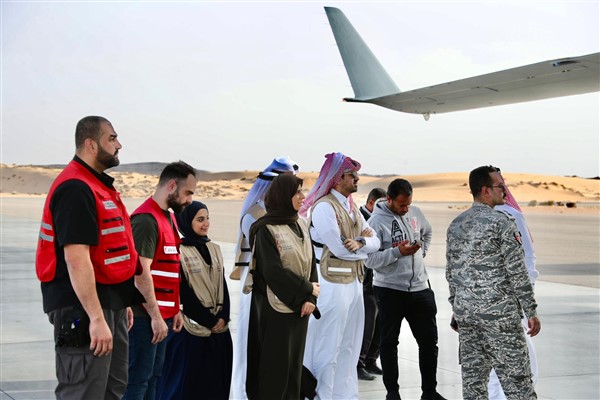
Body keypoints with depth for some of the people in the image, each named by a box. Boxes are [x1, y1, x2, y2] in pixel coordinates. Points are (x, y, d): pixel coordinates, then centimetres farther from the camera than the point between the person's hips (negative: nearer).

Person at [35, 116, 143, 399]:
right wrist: (96, 318, -28)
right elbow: (76, 259, -25)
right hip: (82, 310, -11)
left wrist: (122, 303, 23)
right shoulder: (75, 189, -17)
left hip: (109, 305, 11)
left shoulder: (98, 185, 16)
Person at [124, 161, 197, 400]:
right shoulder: (146, 219, -16)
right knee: (138, 380, -4)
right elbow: (141, 273, -21)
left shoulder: (168, 217, 15)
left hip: (162, 315, 9)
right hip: (146, 316, -9)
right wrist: (155, 316, -20)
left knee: (152, 377, 14)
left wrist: (174, 310, 15)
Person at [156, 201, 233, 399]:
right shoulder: (179, 251, -8)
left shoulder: (214, 249, 12)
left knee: (216, 382, 9)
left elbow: (223, 285, 11)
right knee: (189, 384, -2)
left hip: (219, 327, 6)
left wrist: (223, 317, -3)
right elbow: (184, 293, -11)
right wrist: (209, 320, -11)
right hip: (193, 328, -6)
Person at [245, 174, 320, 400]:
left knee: (295, 362, 10)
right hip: (276, 307, -6)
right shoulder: (266, 229, -11)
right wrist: (308, 290, -10)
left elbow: (311, 264, 7)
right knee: (275, 364, -1)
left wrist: (310, 299, -7)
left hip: (300, 306, 6)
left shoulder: (301, 226, 10)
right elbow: (273, 271, -16)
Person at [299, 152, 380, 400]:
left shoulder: (352, 208, 15)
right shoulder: (324, 207, -13)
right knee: (328, 348, -2)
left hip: (354, 282, 9)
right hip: (333, 284, -9)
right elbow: (339, 248, -18)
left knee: (349, 347, 14)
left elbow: (375, 242, 9)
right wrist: (363, 244, 0)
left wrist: (359, 243, -13)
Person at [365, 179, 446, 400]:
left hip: (420, 287, 5)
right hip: (390, 290, -5)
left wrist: (422, 251, 11)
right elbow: (370, 260, -20)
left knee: (429, 340, 9)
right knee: (389, 341, 7)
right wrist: (398, 252, -28)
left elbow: (427, 232, 26)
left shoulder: (415, 212, 3)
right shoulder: (377, 221, -15)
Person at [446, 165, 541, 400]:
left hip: (464, 311, 7)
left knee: (473, 378, 10)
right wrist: (531, 312, -8)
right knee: (516, 380, -2)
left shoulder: (455, 225, 10)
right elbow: (517, 272, -13)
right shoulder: (501, 222, -11)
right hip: (498, 312, -7)